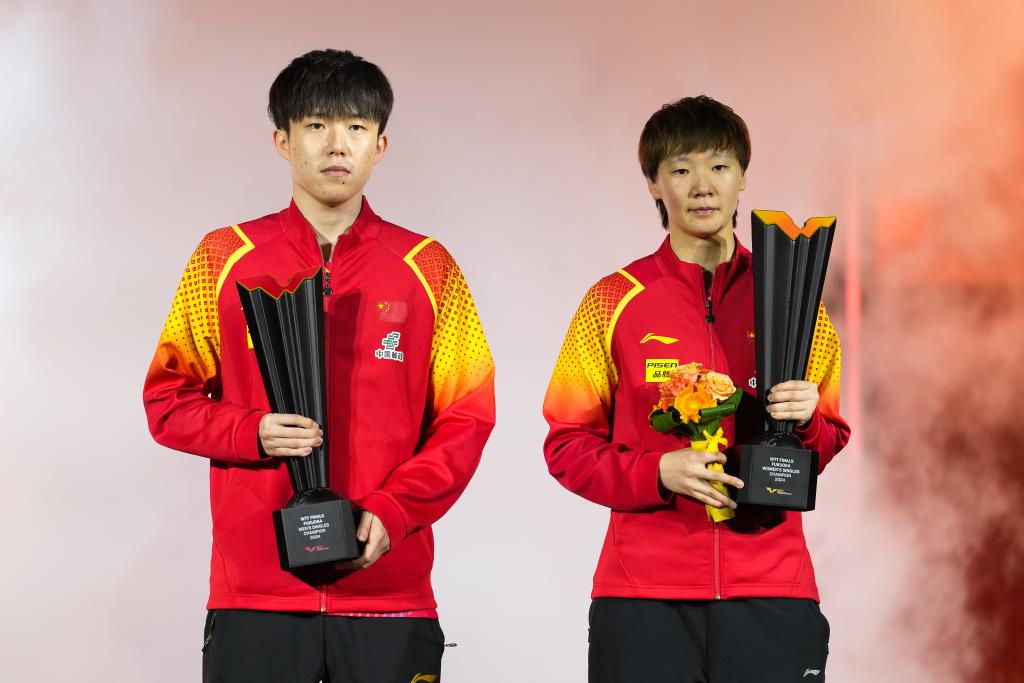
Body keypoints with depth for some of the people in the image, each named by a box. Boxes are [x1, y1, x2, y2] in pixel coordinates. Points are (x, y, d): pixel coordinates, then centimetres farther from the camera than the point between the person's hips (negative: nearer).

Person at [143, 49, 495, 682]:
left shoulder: (428, 268, 7)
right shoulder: (225, 259, 7)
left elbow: (467, 419, 5)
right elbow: (168, 401, 9)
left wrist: (391, 512, -10)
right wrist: (253, 433, -10)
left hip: (388, 588, 0)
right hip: (256, 594, 0)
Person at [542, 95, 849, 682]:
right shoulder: (614, 303, 4)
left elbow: (830, 445, 14)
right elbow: (567, 446, 3)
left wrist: (805, 421, -9)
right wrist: (658, 472, -13)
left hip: (770, 587, 1)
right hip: (644, 590, -1)